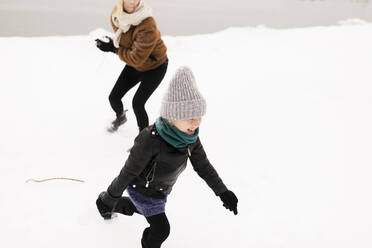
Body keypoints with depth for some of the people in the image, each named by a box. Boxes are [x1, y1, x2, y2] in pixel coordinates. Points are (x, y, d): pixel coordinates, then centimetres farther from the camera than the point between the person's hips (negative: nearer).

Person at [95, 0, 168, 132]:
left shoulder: (147, 25, -38)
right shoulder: (116, 14, -16)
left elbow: (136, 59, -31)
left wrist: (114, 49, -23)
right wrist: (112, 44, -20)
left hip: (155, 67, -6)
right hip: (134, 65, 6)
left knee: (137, 103, -16)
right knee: (113, 97, 8)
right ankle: (120, 117, 43)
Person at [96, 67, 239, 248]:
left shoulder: (190, 136, -19)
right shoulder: (151, 139, -39)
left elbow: (202, 165, -5)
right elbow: (128, 171, -28)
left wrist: (223, 191, 0)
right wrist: (110, 197, -16)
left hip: (160, 190, 7)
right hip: (141, 189, -7)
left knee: (142, 208, 32)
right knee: (161, 229, -1)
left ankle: (115, 206, 60)